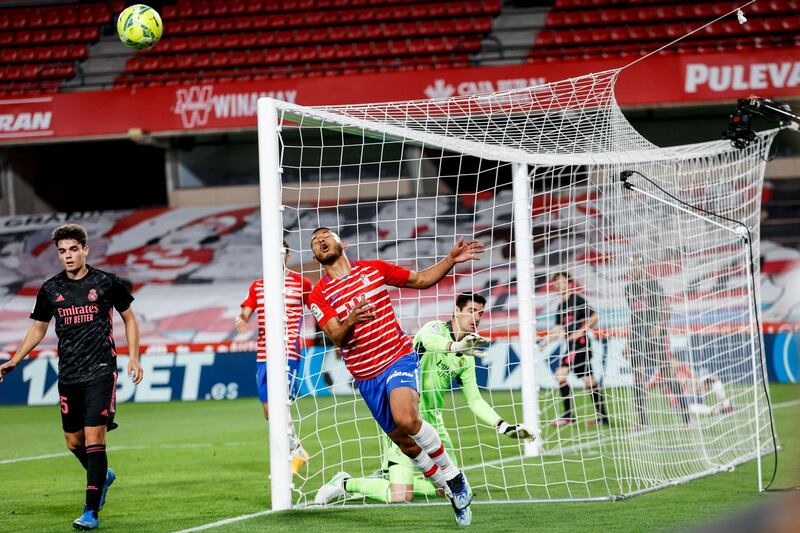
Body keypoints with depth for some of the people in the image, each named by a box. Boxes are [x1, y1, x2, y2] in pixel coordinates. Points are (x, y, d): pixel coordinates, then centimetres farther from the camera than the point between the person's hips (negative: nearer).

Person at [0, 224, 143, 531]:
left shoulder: (106, 282, -2)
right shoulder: (50, 289, 6)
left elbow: (129, 318, 9)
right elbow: (38, 328, 18)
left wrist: (133, 358, 0)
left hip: (100, 371, -4)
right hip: (68, 376, 4)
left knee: (94, 438, -12)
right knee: (73, 441, 9)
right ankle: (102, 476, 40)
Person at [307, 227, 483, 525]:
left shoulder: (374, 269, 4)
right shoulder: (319, 295, 0)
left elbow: (422, 280, 14)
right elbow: (336, 337, -13)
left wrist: (450, 260, -1)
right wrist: (351, 320, -35)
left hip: (399, 358, -2)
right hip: (366, 375, 2)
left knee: (406, 418, -29)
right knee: (405, 443, 2)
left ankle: (453, 476, -10)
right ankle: (452, 492, 21)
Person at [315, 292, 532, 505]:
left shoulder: (466, 359, 12)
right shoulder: (436, 328, -10)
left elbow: (474, 401, 14)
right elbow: (427, 340, -35)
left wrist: (503, 426, 2)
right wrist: (455, 346, -57)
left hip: (432, 420, 8)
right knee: (400, 497, -18)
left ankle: (383, 480, 23)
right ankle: (346, 484, 8)